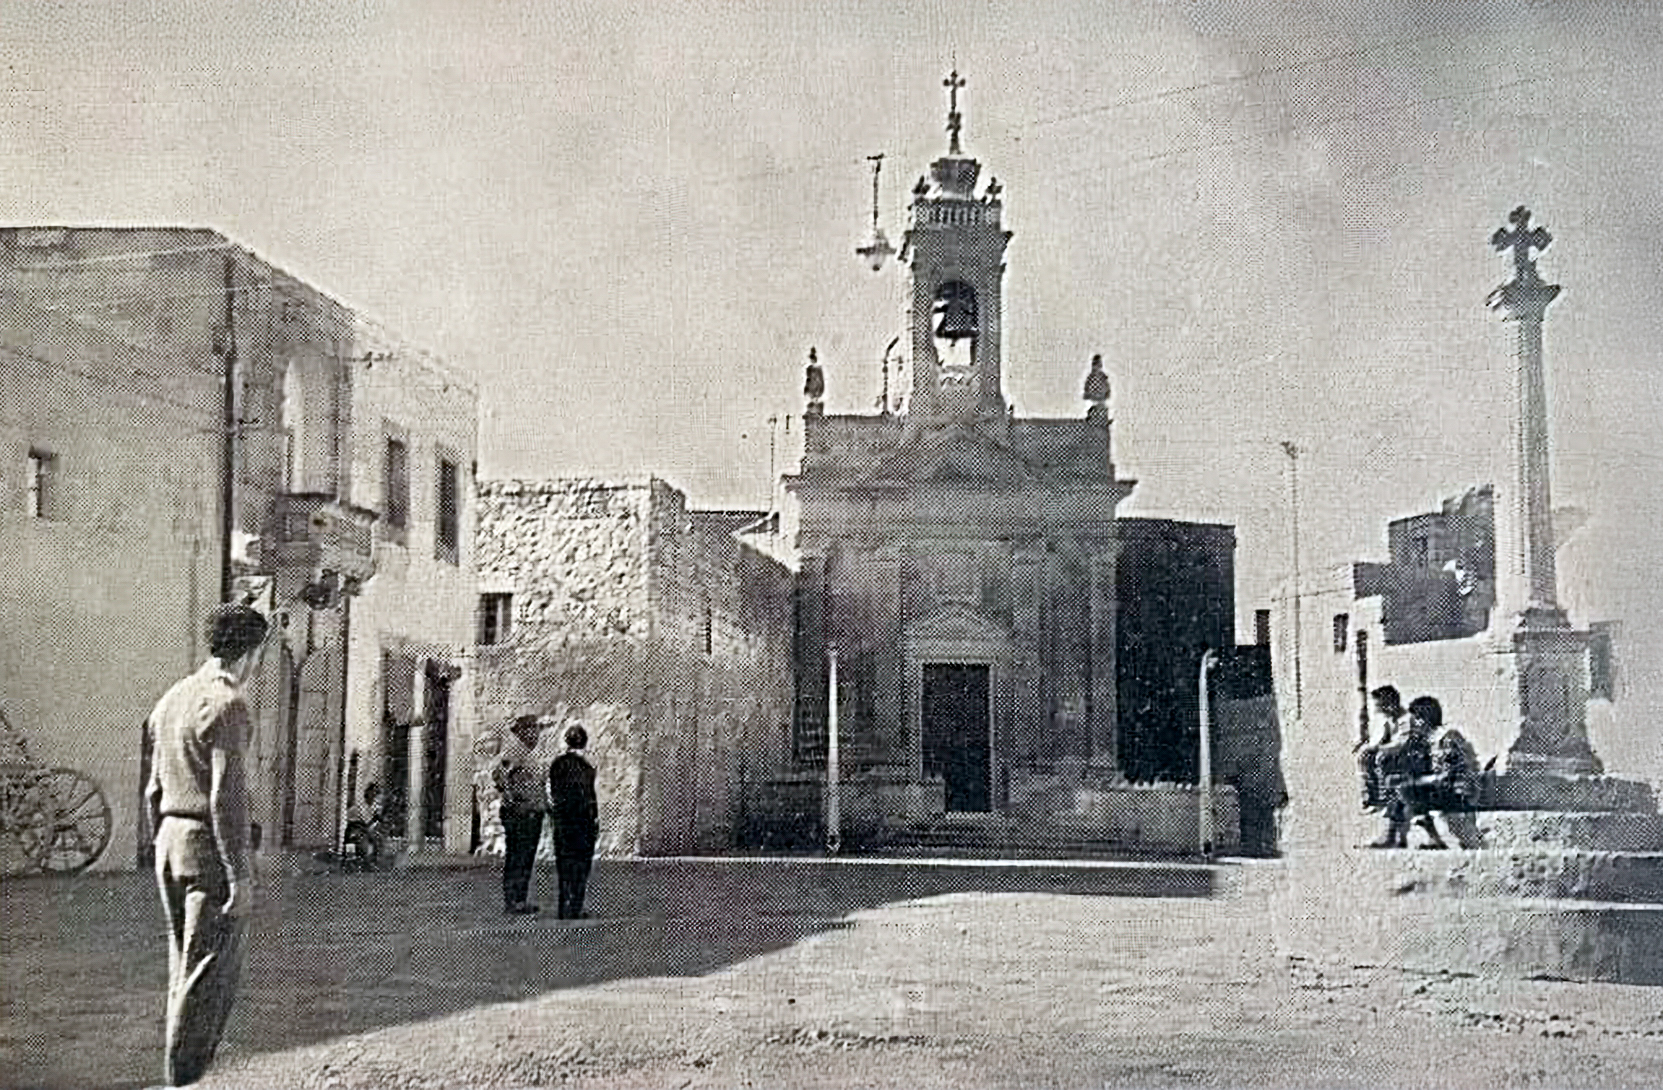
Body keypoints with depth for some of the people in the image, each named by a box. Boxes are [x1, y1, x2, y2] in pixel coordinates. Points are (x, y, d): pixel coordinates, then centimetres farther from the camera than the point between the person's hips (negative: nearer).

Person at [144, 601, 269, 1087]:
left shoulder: (173, 698, 13)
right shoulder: (227, 704, -14)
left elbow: (155, 789, 17)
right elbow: (225, 795, -20)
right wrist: (240, 874, -19)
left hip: (172, 842, 9)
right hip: (213, 846, -9)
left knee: (186, 967, 15)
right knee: (209, 973, -4)